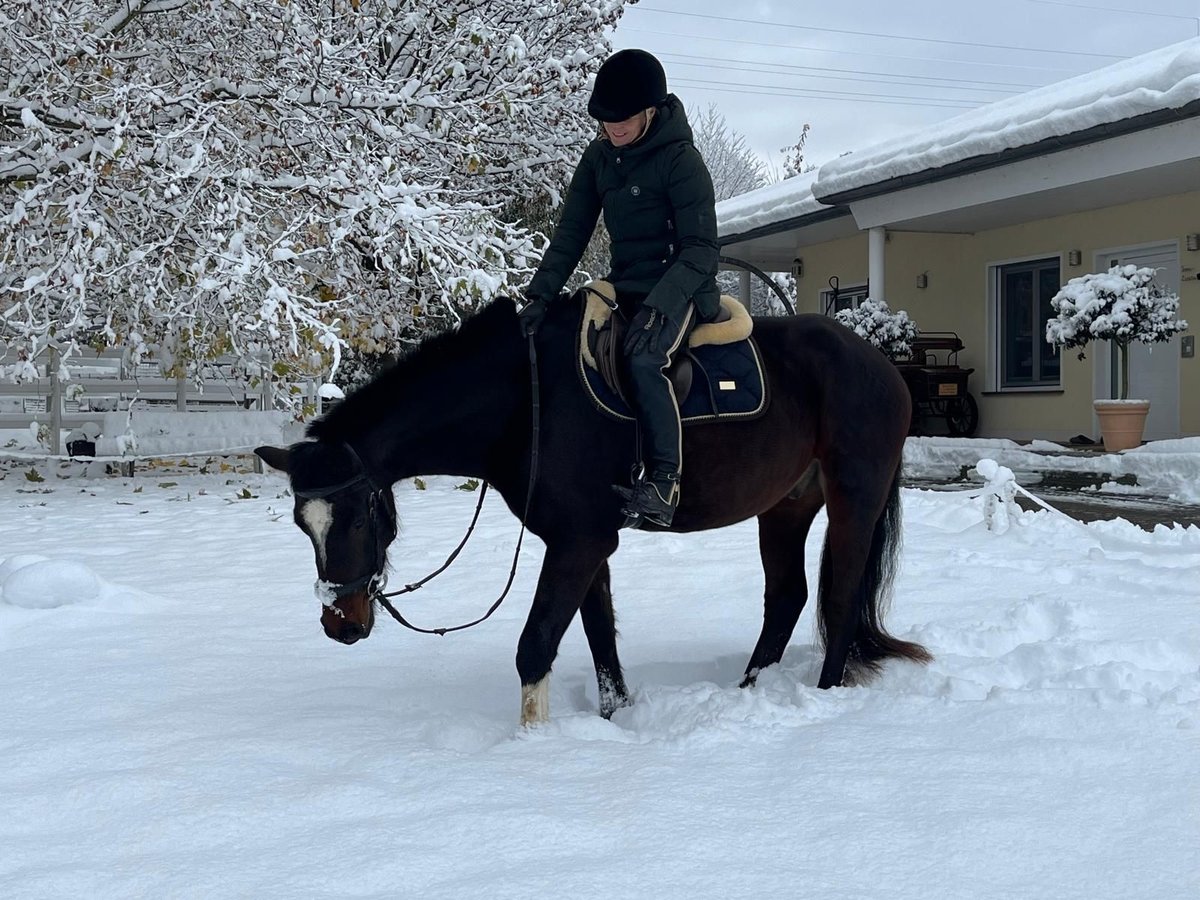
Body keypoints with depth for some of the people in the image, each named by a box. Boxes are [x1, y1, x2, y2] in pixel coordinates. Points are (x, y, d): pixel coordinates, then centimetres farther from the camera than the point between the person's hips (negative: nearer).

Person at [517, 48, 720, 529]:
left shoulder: (680, 160, -14)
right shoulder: (599, 156, 5)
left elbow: (701, 249, -17)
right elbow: (571, 234, 4)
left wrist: (659, 305, -31)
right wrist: (540, 296, -10)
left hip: (680, 289, -7)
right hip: (625, 288, 8)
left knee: (643, 358, -34)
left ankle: (663, 483, -29)